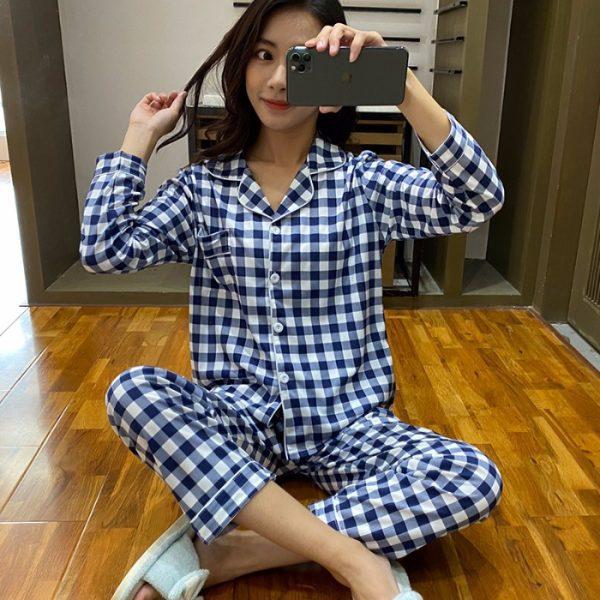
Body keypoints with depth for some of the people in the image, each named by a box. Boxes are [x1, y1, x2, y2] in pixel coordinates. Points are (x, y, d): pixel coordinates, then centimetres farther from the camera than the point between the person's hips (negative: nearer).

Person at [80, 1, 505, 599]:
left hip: (346, 419, 0)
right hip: (236, 418, 1)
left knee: (474, 479, -24)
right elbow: (104, 251, -7)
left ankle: (232, 551, -22)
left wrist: (400, 83, -24)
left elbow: (479, 202, -16)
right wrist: (139, 138, -1)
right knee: (132, 391, -28)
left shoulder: (362, 180, 0)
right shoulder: (204, 185, 5)